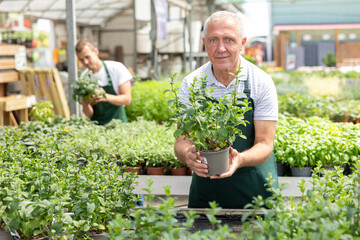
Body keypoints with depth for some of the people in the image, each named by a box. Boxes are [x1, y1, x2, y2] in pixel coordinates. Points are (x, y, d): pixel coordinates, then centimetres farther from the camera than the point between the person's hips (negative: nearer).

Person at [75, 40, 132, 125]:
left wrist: (106, 97, -22)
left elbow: (127, 99, -7)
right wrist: (85, 105, -18)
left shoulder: (116, 68, -3)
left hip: (118, 123, -3)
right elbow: (90, 114, 4)